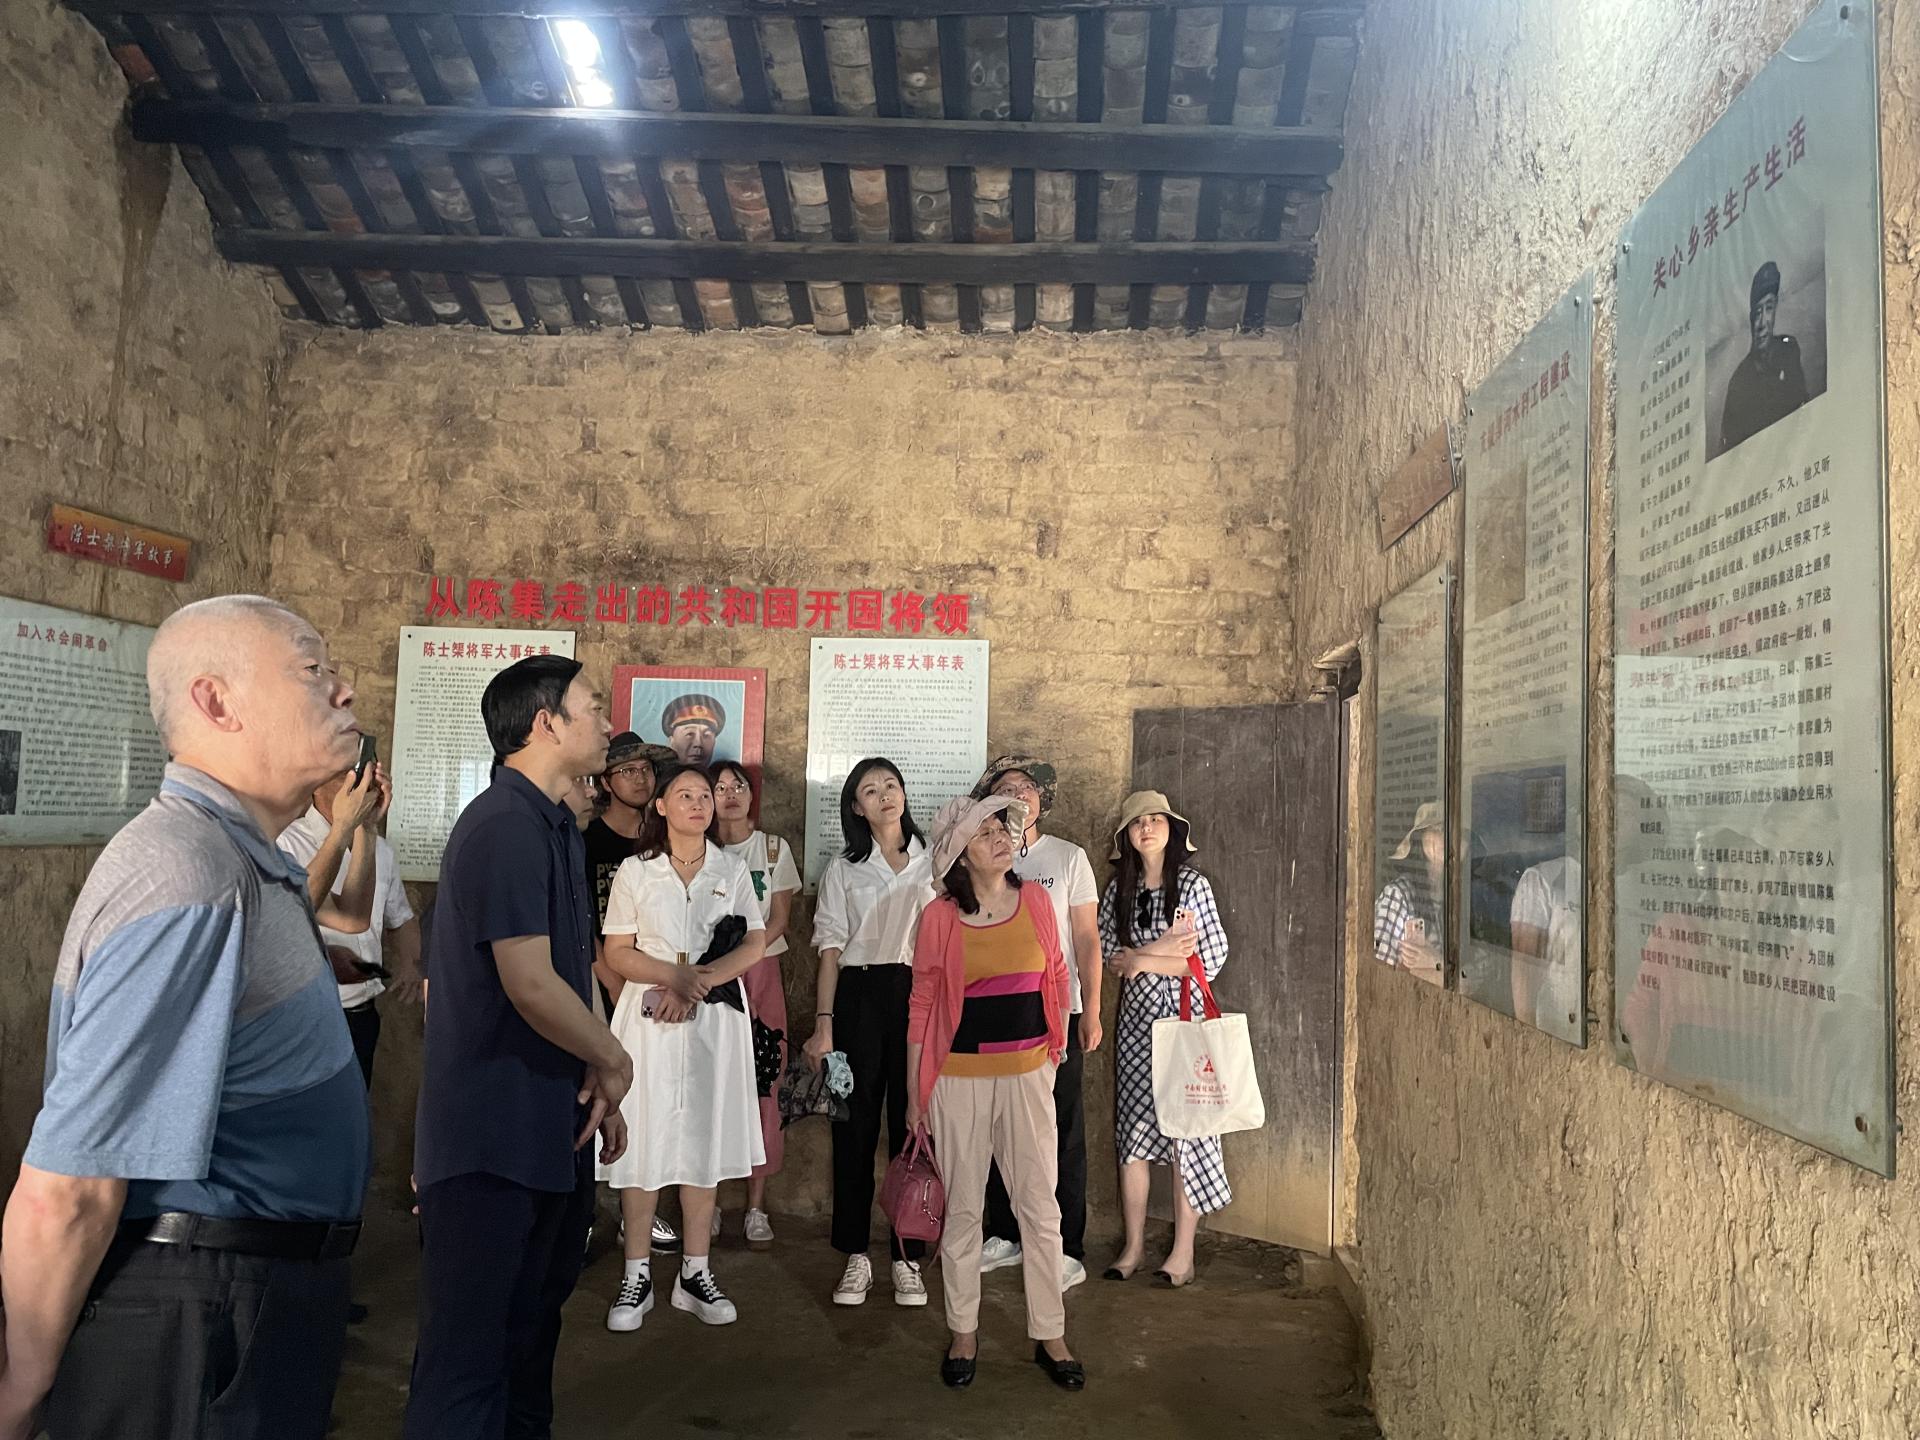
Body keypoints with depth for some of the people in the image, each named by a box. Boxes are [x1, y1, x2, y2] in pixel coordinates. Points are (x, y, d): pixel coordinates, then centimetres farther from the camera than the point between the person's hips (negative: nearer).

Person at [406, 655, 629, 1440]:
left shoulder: (553, 824, 11)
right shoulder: (505, 827, -20)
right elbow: (530, 986, -26)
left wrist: (598, 1092, 11)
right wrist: (613, 1061, -10)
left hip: (550, 1126, 10)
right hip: (492, 1136, -10)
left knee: (533, 1319, 22)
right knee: (470, 1347, 0)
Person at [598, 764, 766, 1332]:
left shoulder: (732, 870, 9)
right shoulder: (635, 871, 4)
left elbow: (755, 943, 1)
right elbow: (617, 953, -1)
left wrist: (698, 984, -13)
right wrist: (677, 975, -17)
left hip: (713, 1017, 2)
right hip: (648, 1017, -1)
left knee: (704, 1139, 5)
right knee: (644, 1139, -2)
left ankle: (695, 1274, 14)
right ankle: (637, 1276, 9)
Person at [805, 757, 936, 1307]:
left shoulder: (932, 863, 10)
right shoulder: (843, 869, 9)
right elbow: (830, 950, 4)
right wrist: (823, 1025, -5)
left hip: (919, 993, 0)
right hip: (859, 997, 0)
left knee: (913, 1123, 0)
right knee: (856, 1125, 3)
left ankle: (907, 1257, 10)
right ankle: (856, 1256, 13)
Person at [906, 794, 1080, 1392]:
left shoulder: (1035, 900, 2)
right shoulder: (939, 917, -6)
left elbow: (1057, 977, 13)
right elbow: (922, 1004, -1)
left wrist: (1057, 1045, 9)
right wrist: (913, 1090, 2)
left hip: (1027, 1073, 2)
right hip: (959, 1077, -2)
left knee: (1041, 1207, 6)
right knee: (962, 1209, 9)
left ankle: (1049, 1335, 20)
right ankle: (963, 1333, 24)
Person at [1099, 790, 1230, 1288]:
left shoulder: (1193, 884, -4)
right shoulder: (1119, 889, 8)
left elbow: (1212, 960, -9)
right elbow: (1106, 956, 2)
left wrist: (1142, 959, -9)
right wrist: (1160, 949, -12)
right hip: (1135, 1018, 4)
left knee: (1185, 1132, -1)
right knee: (1132, 1131, 6)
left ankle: (1183, 1252, 8)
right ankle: (1134, 1246, 16)